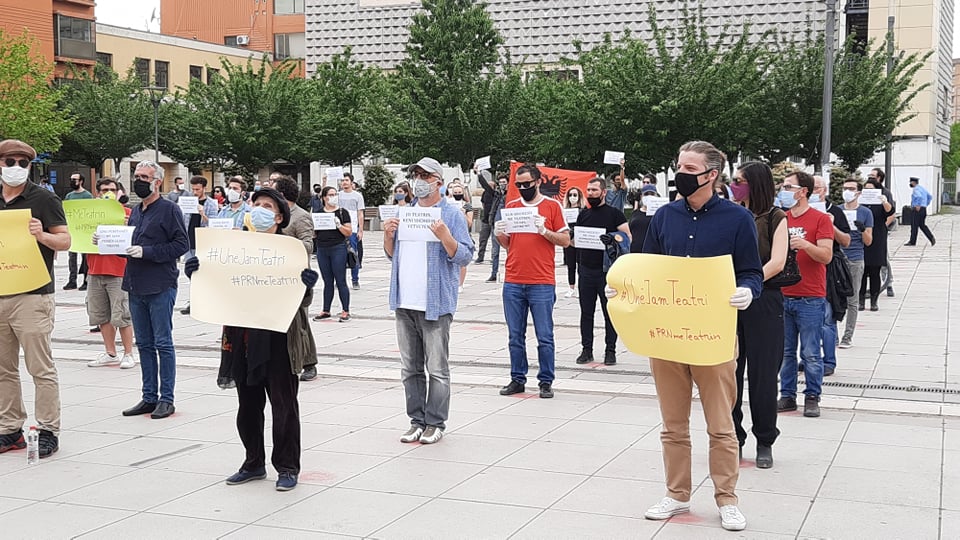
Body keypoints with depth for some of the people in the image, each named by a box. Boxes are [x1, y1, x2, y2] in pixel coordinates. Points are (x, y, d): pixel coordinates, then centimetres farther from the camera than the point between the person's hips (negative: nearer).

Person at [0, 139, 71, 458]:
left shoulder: (43, 199, -2)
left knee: (40, 368, -4)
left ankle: (48, 431, 1)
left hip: (32, 297, -6)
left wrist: (42, 235, -22)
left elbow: (65, 241, -4)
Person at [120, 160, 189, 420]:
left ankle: (166, 399, 4)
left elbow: (182, 244, -14)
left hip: (161, 287, -8)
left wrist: (146, 252, -18)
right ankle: (149, 397, 18)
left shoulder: (169, 209, -6)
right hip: (136, 287, 8)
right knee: (144, 344, 11)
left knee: (163, 344, -2)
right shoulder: (135, 211, 17)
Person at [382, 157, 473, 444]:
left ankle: (435, 423, 9)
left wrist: (444, 235, -24)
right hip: (405, 303, 6)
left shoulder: (452, 214, -4)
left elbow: (465, 256, -9)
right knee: (410, 368, 11)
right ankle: (416, 421, 20)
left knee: (437, 369, 0)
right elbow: (392, 255, 21)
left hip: (435, 304, -6)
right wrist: (388, 235, 2)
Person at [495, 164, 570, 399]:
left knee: (545, 336, 1)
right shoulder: (511, 206, 13)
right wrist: (499, 234, -4)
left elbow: (565, 240, 1)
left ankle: (546, 382, 8)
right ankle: (518, 379, 17)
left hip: (542, 284, -4)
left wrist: (544, 231, -14)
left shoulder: (552, 206, 2)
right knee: (515, 336, 8)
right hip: (513, 283, 4)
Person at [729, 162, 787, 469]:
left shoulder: (775, 218, 1)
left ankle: (765, 442, 16)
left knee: (762, 374, 3)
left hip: (763, 302, -3)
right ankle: (733, 439, 16)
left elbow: (777, 262, -10)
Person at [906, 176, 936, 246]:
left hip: (917, 209, -9)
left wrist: (918, 206, -24)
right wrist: (926, 205, 19)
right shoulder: (922, 188, 17)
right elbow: (930, 197, 25)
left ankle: (912, 242, 2)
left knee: (914, 225, -2)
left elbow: (919, 196, -32)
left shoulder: (916, 189, -12)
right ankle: (931, 238, 3)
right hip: (923, 209, 9)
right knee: (922, 225, 15)